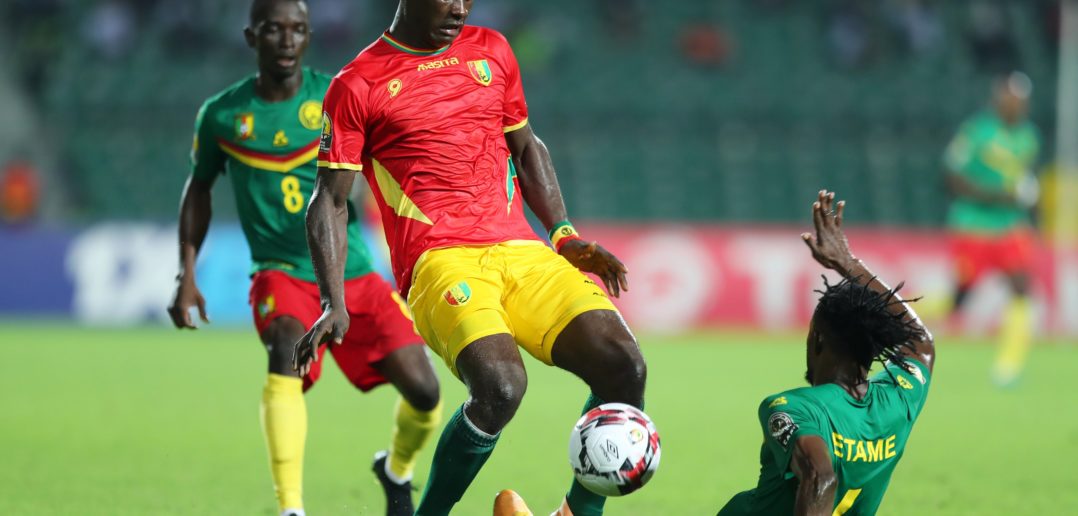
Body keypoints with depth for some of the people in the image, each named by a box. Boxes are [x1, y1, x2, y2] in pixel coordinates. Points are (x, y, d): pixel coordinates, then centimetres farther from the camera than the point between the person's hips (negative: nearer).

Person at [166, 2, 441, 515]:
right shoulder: (221, 115, 1)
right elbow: (199, 187, 17)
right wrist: (187, 274, 11)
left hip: (354, 273, 1)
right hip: (281, 273, -1)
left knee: (423, 391, -10)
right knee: (286, 351, -35)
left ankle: (397, 470, 27)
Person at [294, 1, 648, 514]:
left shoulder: (492, 52, 19)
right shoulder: (358, 85, 5)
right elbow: (330, 201, 5)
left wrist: (564, 235, 17)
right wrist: (334, 304, -5)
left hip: (522, 251, 5)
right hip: (440, 260, -5)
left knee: (624, 366, -17)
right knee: (499, 386, -32)